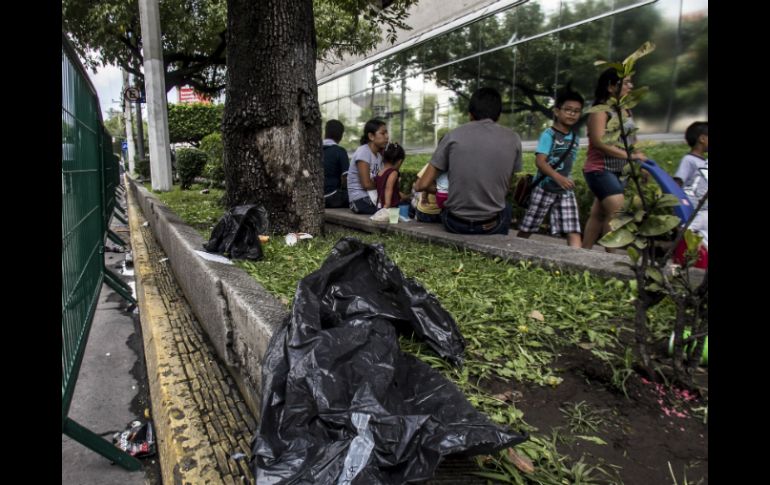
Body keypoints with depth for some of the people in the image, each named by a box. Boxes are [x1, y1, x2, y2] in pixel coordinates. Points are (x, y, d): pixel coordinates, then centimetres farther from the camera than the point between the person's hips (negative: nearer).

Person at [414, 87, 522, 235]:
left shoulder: (454, 135, -5)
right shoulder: (513, 139, -1)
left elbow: (422, 185, -4)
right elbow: (506, 187, 10)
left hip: (455, 223, 0)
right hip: (491, 226, 1)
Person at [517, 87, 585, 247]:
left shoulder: (575, 138, 10)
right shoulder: (548, 135, -11)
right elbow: (539, 161, -22)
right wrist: (557, 177, -34)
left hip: (566, 190, 5)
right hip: (545, 187, -5)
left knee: (573, 231, -5)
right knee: (527, 228, 5)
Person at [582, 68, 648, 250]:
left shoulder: (626, 111, 13)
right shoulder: (600, 110, -11)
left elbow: (629, 141, 19)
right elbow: (599, 143, -21)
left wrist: (640, 158, 6)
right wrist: (630, 156, -19)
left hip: (619, 171, 8)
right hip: (600, 170, -8)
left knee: (599, 214, 12)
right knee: (617, 212, -15)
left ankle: (585, 251, 21)